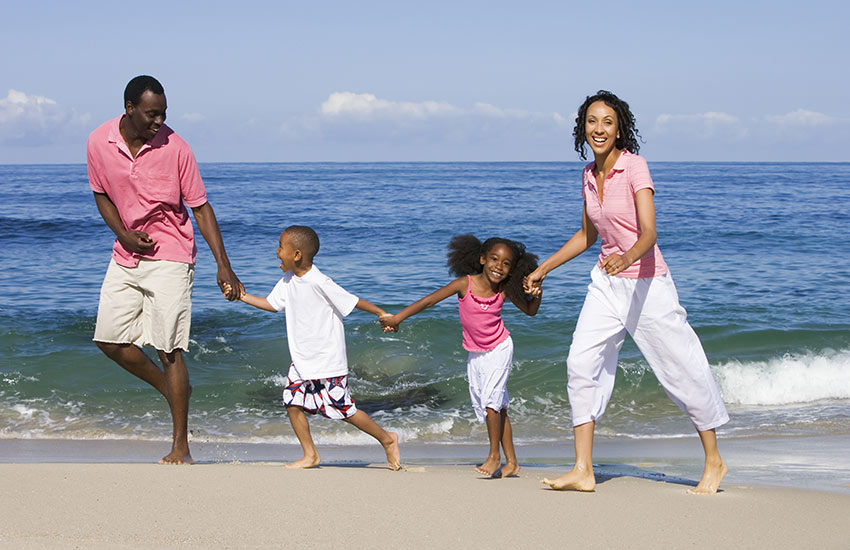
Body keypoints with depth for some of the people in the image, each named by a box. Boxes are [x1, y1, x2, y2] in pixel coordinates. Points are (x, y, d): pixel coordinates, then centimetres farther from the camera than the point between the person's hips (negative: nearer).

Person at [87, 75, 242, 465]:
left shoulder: (174, 148, -15)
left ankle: (181, 447, 0)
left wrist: (223, 266, -14)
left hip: (169, 256, -5)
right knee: (109, 339, 3)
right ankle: (171, 389, 28)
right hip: (126, 255, 5)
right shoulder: (99, 143, -5)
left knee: (169, 349, -7)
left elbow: (200, 207, -9)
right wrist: (123, 234, -8)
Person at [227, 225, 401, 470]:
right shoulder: (288, 281, 5)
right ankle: (310, 455, 11)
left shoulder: (318, 282, -20)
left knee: (344, 409, -3)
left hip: (328, 361, -8)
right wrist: (243, 296, 12)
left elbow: (351, 300, -17)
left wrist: (381, 313, -16)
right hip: (302, 360, 8)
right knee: (293, 402, -1)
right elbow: (272, 304, 17)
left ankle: (387, 439, 15)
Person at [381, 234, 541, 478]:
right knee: (490, 406, 8)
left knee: (492, 399, -17)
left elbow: (530, 310, 4)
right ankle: (511, 462, 17)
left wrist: (537, 293, -16)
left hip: (499, 349, -2)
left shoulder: (504, 291, -12)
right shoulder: (465, 284, -18)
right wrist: (398, 317, -21)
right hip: (475, 353, 2)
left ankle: (494, 455, -1)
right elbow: (429, 300, -18)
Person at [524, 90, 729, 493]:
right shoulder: (589, 175, 6)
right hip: (607, 282, 6)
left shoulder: (635, 166, -15)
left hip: (647, 283, -6)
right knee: (581, 362, -6)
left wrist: (628, 256, -45)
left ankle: (714, 461, 19)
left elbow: (649, 232, -25)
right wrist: (544, 268, 20)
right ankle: (583, 471, -4)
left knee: (683, 369, 2)